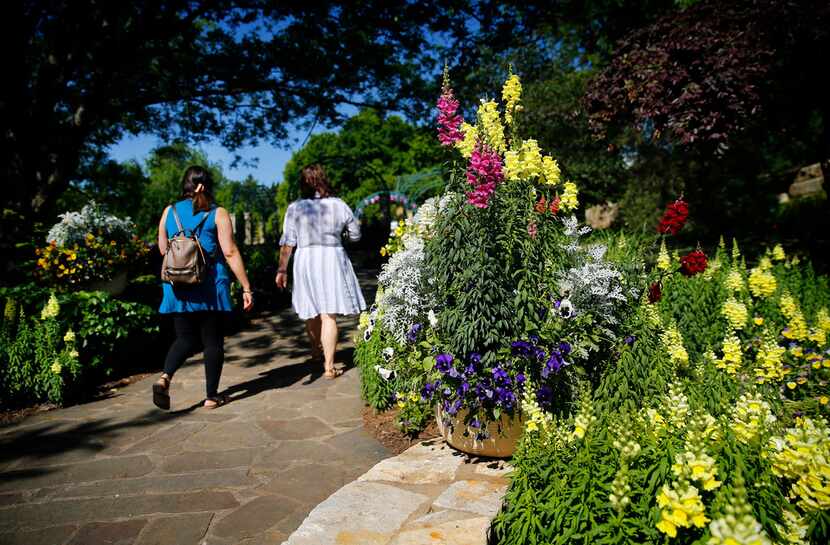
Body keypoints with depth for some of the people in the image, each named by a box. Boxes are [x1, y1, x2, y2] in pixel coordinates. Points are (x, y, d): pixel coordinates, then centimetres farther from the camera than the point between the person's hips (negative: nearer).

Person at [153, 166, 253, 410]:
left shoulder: (169, 212, 7)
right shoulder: (218, 214, -4)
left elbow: (163, 249, 15)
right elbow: (230, 252, -10)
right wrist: (246, 288, -9)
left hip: (178, 288, 3)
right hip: (211, 287, -3)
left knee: (185, 338, 14)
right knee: (213, 341, 7)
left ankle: (164, 377, -10)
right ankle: (211, 396, 13)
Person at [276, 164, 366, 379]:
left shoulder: (294, 208, -3)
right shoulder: (338, 205, -2)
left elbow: (287, 242, -4)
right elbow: (356, 235, 9)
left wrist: (282, 269, 3)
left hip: (305, 260, 2)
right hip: (332, 259, -1)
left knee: (311, 311, 19)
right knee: (329, 314, -1)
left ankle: (316, 351, 42)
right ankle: (329, 366, -2)